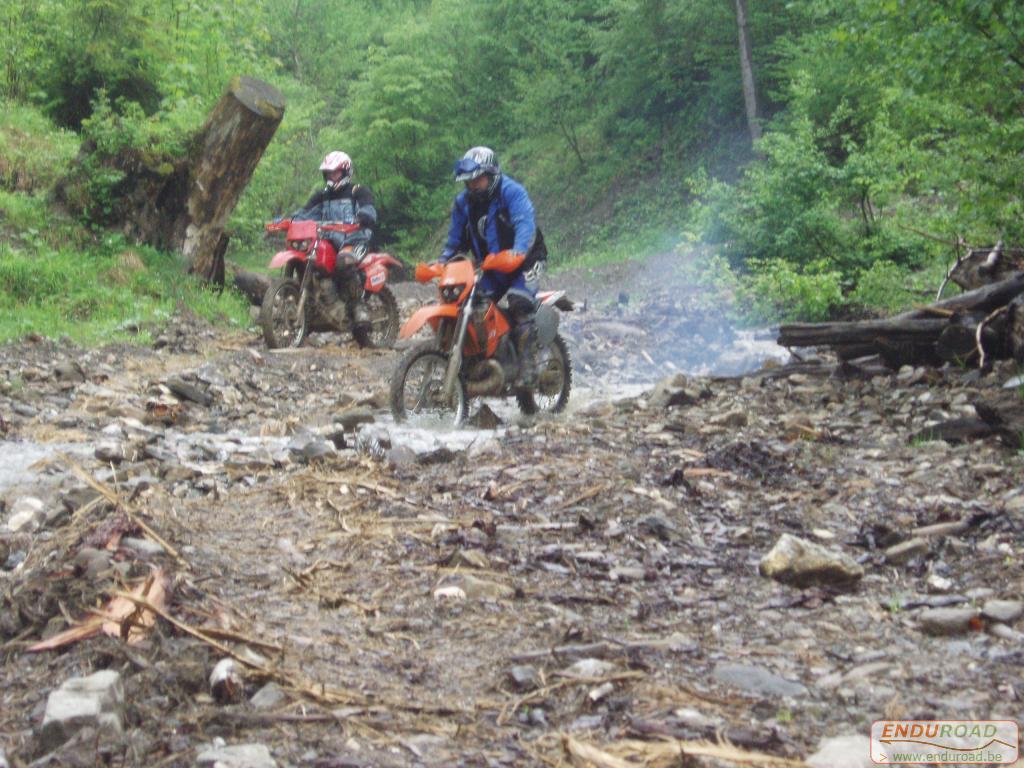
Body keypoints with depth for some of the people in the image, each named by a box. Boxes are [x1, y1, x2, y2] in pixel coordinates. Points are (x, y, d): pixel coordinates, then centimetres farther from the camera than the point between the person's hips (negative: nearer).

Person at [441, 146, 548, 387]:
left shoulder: (511, 191, -16)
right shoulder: (463, 201, 4)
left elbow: (525, 223, -32)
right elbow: (456, 238, 12)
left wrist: (519, 251, -50)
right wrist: (442, 262, -5)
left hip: (526, 259, -7)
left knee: (519, 302, -29)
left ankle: (527, 367, -30)